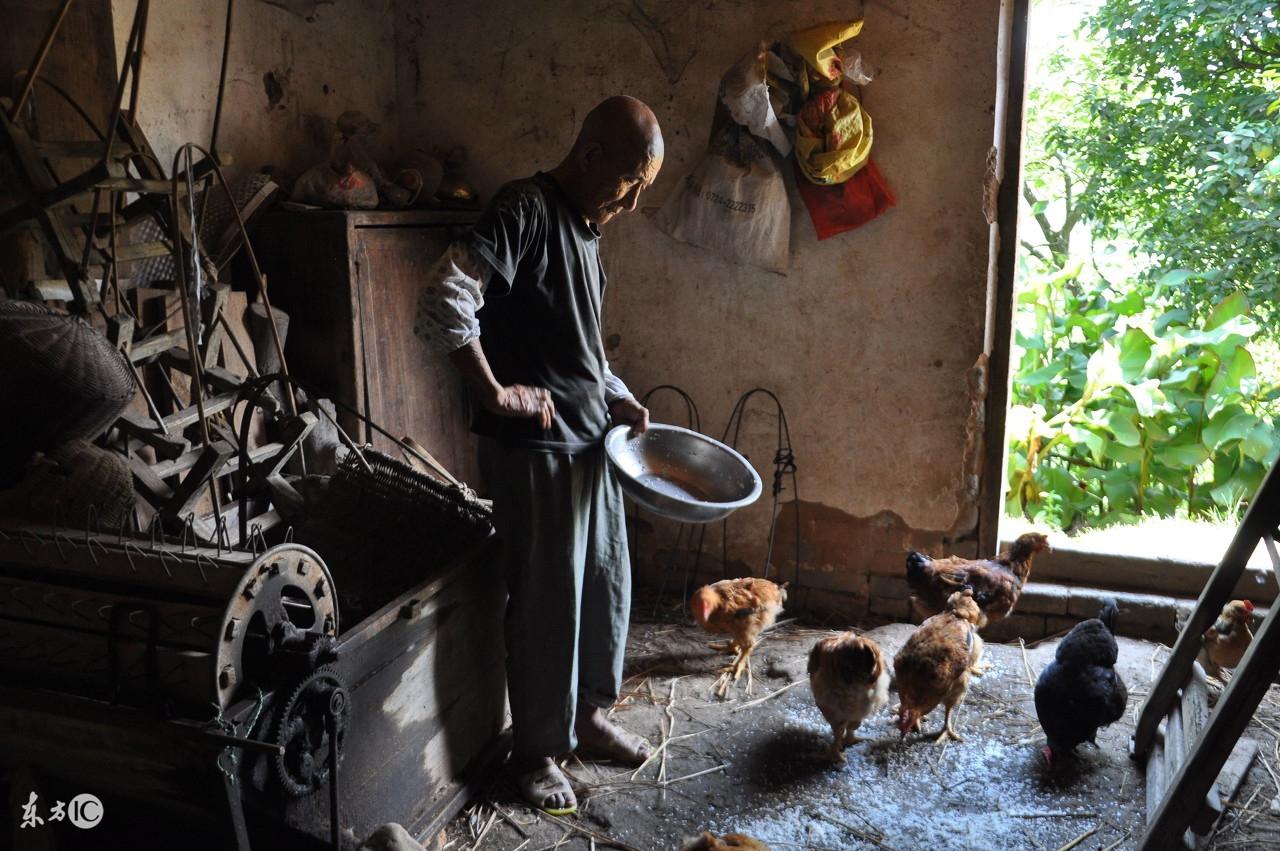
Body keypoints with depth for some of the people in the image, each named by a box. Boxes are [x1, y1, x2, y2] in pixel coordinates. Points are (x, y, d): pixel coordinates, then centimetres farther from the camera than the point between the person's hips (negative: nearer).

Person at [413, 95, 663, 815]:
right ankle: (538, 751, 20)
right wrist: (495, 393, -21)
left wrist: (621, 400, 11)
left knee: (607, 580, 16)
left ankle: (591, 715, 36)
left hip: (589, 438, 9)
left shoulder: (586, 228, 14)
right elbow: (444, 303, -28)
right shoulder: (525, 209, -15)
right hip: (534, 443, -9)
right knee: (548, 599, 1)